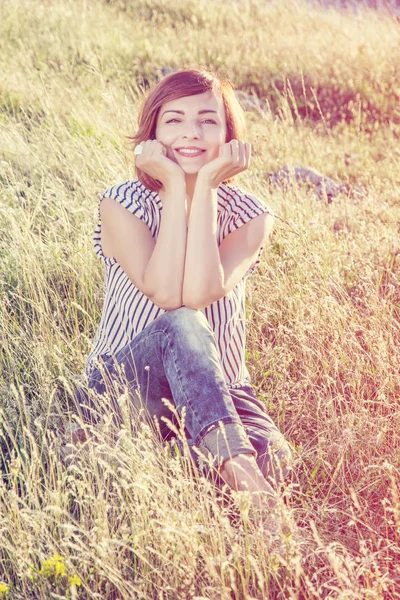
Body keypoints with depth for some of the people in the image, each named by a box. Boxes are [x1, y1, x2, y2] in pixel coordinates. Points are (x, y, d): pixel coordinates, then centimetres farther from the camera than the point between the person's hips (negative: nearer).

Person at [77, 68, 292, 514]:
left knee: (272, 458, -34)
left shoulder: (247, 214, -4)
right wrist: (176, 187, -21)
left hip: (215, 388, 1)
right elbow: (166, 294, -26)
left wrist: (205, 187, -21)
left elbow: (199, 293, -24)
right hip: (123, 387, -1)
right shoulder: (122, 204, -7)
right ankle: (234, 462, -47)